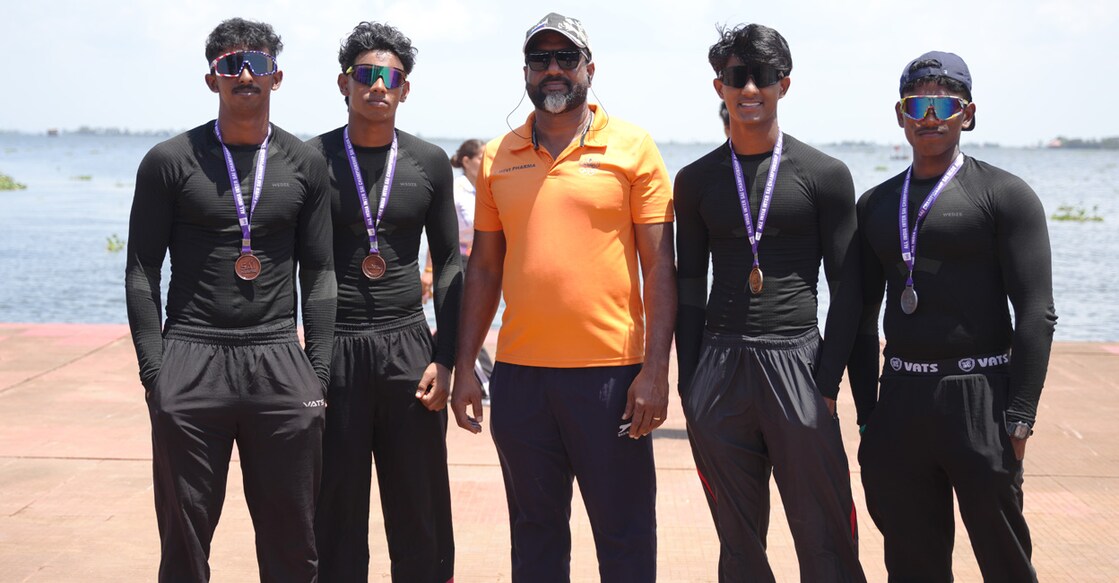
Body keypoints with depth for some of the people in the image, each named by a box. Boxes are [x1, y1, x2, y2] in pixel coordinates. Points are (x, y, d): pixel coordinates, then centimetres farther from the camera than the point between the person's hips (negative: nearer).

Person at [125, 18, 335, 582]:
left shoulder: (304, 164, 9)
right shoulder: (170, 161, 3)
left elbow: (319, 274, 11)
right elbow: (142, 271, 3)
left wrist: (318, 374, 3)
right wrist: (154, 371, -6)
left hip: (280, 362, 2)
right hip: (191, 361, -1)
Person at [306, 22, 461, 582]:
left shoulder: (429, 163, 6)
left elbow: (449, 263, 9)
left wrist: (445, 358, 1)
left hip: (408, 346, 2)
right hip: (332, 350, -1)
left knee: (420, 515, 5)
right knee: (336, 513, 4)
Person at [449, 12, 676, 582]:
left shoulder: (632, 147, 0)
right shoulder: (497, 157, 10)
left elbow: (659, 264, -2)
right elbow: (484, 267, 14)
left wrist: (656, 370, -9)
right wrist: (464, 367, 8)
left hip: (611, 372, -3)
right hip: (520, 373, 3)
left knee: (624, 534, 4)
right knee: (534, 534, 12)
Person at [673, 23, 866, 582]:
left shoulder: (825, 175, 2)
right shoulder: (696, 180, 10)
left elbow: (846, 285, 2)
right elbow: (690, 285, 12)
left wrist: (827, 383, -5)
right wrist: (689, 384, 4)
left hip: (797, 362, -2)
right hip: (718, 366, 2)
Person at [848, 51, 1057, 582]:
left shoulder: (1005, 194, -1)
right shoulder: (875, 204, 13)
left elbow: (1036, 313, -6)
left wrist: (1019, 417, -13)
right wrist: (867, 413, 8)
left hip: (978, 395, -4)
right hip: (900, 396, 4)